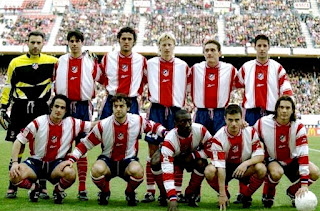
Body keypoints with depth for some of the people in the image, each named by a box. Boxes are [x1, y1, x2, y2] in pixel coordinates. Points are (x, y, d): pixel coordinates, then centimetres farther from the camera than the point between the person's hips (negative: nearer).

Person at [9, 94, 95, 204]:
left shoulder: (71, 123, -3)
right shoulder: (38, 123, -9)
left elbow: (93, 125, 3)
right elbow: (18, 141, -7)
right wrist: (14, 162, -19)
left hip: (57, 163, 0)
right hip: (36, 162, 0)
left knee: (70, 173, -35)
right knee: (15, 176, -30)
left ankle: (58, 191, 3)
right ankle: (34, 187, 8)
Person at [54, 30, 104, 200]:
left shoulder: (91, 61, 4)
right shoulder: (61, 61, 10)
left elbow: (102, 79, 10)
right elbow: (55, 82, 17)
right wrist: (58, 100, 10)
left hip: (83, 107, -1)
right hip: (64, 106, 2)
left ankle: (82, 189, 5)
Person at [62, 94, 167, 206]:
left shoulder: (137, 121, -8)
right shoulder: (103, 125, -12)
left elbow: (153, 126, 11)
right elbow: (85, 143, -5)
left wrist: (165, 133, -8)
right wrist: (71, 159, -12)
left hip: (128, 160, 0)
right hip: (108, 160, 0)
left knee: (137, 171, -36)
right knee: (97, 169, -36)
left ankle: (130, 193, 1)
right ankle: (105, 192, 1)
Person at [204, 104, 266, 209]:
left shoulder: (250, 132, -16)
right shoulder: (218, 137, -22)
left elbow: (260, 155, -14)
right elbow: (220, 167, -27)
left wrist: (246, 163, -36)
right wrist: (222, 194, -33)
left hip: (244, 168, 1)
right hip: (226, 167, -1)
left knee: (261, 169, -30)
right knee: (209, 171, -32)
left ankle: (246, 195, -2)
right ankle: (226, 195, 0)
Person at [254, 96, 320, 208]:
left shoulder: (298, 127, -20)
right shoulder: (263, 123, -20)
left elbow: (303, 154, -26)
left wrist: (304, 184, -33)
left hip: (291, 160, 2)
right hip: (272, 159, -2)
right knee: (277, 172, -37)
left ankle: (293, 191, 9)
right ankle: (268, 194, -3)